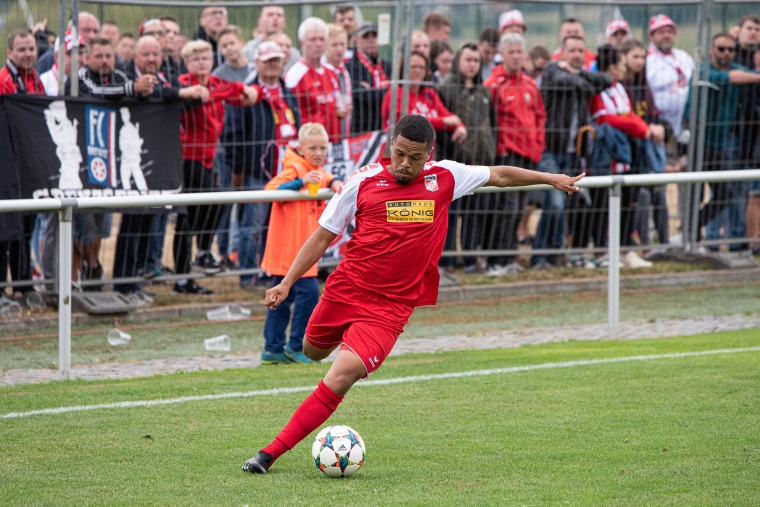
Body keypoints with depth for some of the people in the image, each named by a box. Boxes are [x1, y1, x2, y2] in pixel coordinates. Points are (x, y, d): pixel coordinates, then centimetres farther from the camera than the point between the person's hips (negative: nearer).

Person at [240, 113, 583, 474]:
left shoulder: (444, 178, 0)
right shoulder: (363, 181, -4)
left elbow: (499, 175, 17)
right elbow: (322, 237, 2)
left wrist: (551, 178, 20)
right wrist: (286, 283, -3)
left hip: (389, 308, -2)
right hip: (344, 291, 2)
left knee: (339, 379, -19)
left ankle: (272, 452, -16)